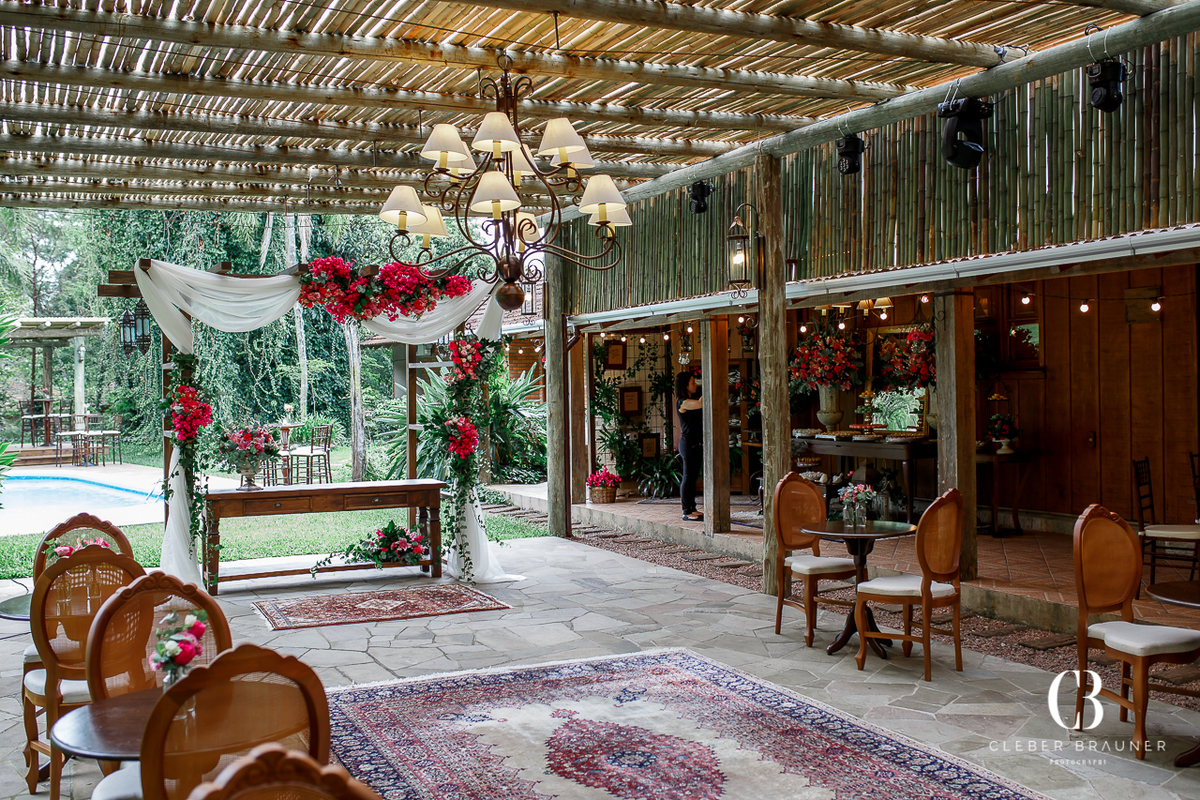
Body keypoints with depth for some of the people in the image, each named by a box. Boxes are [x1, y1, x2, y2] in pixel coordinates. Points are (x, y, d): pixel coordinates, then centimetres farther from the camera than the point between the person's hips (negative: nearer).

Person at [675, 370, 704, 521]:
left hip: (695, 444, 9)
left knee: (693, 476, 12)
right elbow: (700, 404, -30)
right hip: (687, 443, -9)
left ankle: (692, 509, 19)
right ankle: (687, 512, 1)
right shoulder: (683, 402, -15)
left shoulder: (691, 400, 13)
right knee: (688, 477, -4)